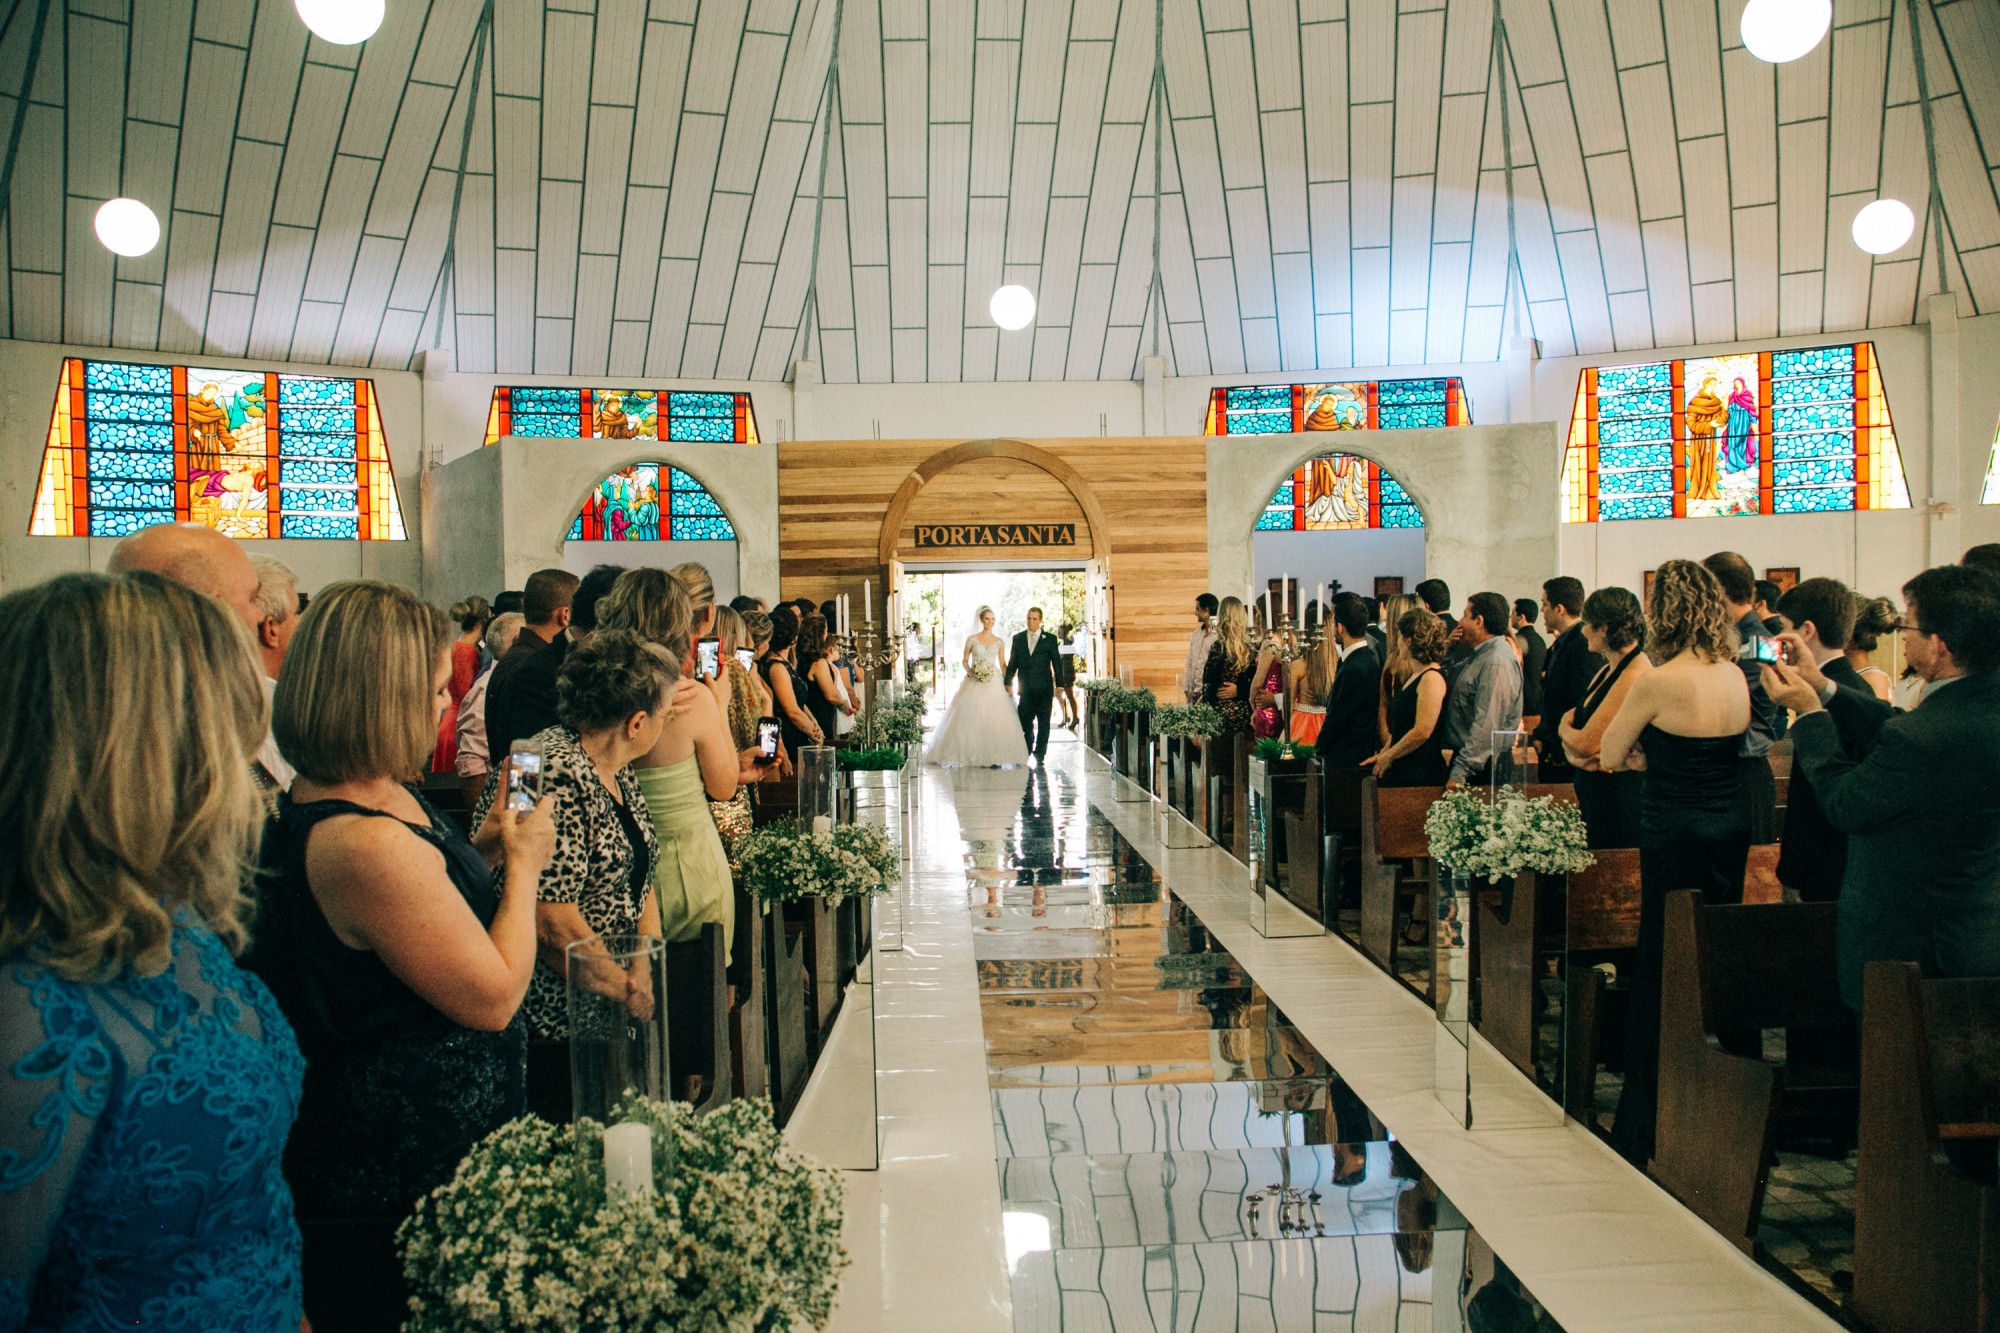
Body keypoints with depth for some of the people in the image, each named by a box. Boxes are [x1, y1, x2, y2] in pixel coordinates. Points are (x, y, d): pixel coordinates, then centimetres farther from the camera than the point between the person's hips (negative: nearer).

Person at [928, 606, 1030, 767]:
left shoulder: (999, 642, 8)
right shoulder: (972, 638, 3)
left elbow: (1002, 665, 10)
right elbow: (964, 660, 6)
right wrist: (970, 671, -12)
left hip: (993, 683, 1)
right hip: (974, 683, -1)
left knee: (994, 718, -5)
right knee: (971, 718, -4)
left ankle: (994, 757, -1)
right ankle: (974, 755, 3)